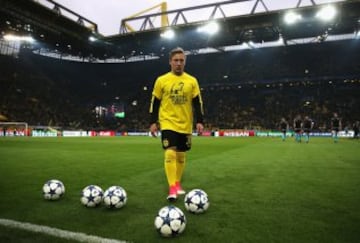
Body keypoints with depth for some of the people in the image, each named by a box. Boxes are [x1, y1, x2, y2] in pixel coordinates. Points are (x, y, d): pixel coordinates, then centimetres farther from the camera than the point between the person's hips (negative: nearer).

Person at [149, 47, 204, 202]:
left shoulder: (192, 81, 4)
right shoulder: (161, 80, 0)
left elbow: (197, 103, 5)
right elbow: (155, 103, 4)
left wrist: (199, 121, -3)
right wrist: (153, 122, -1)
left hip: (185, 125, 3)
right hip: (168, 123, -2)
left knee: (181, 155, 11)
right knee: (170, 153, -15)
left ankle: (177, 184, 28)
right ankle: (172, 188, -9)